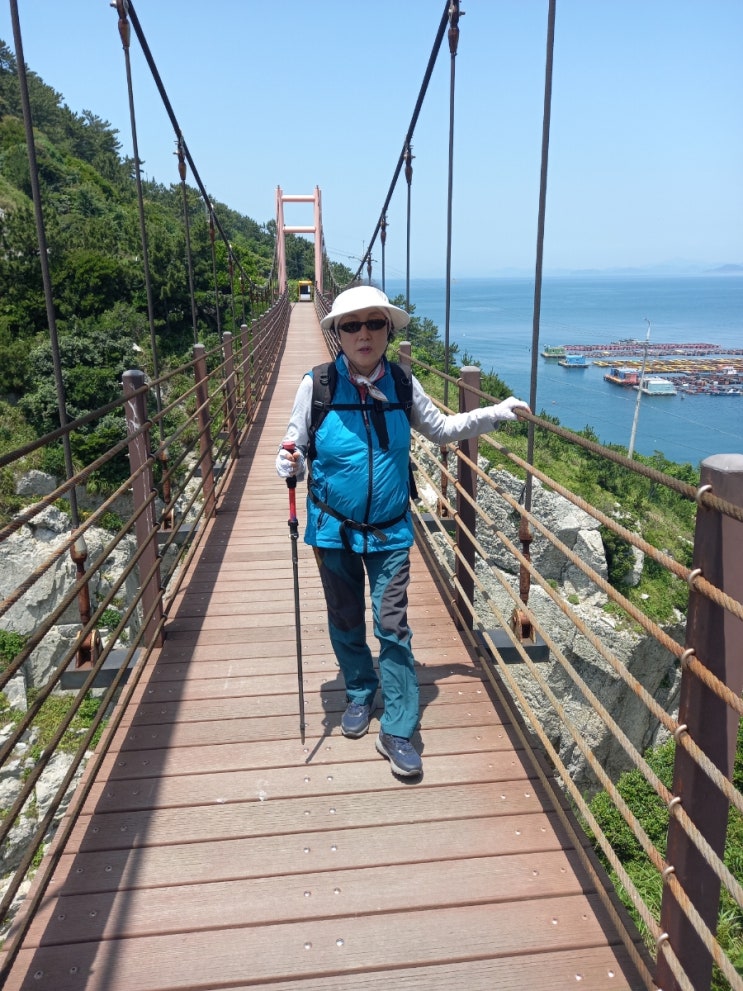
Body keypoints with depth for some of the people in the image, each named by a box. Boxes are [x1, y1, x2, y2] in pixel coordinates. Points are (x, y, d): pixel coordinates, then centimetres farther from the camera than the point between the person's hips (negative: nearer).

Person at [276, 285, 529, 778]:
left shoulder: (402, 385, -3)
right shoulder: (317, 386, -10)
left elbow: (442, 428, 13)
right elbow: (295, 448, -4)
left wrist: (497, 412, 9)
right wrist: (289, 465, -27)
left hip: (389, 531, 1)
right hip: (335, 529, 0)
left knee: (393, 627, 0)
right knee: (346, 623, 15)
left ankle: (397, 731, 13)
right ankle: (361, 693, 41)